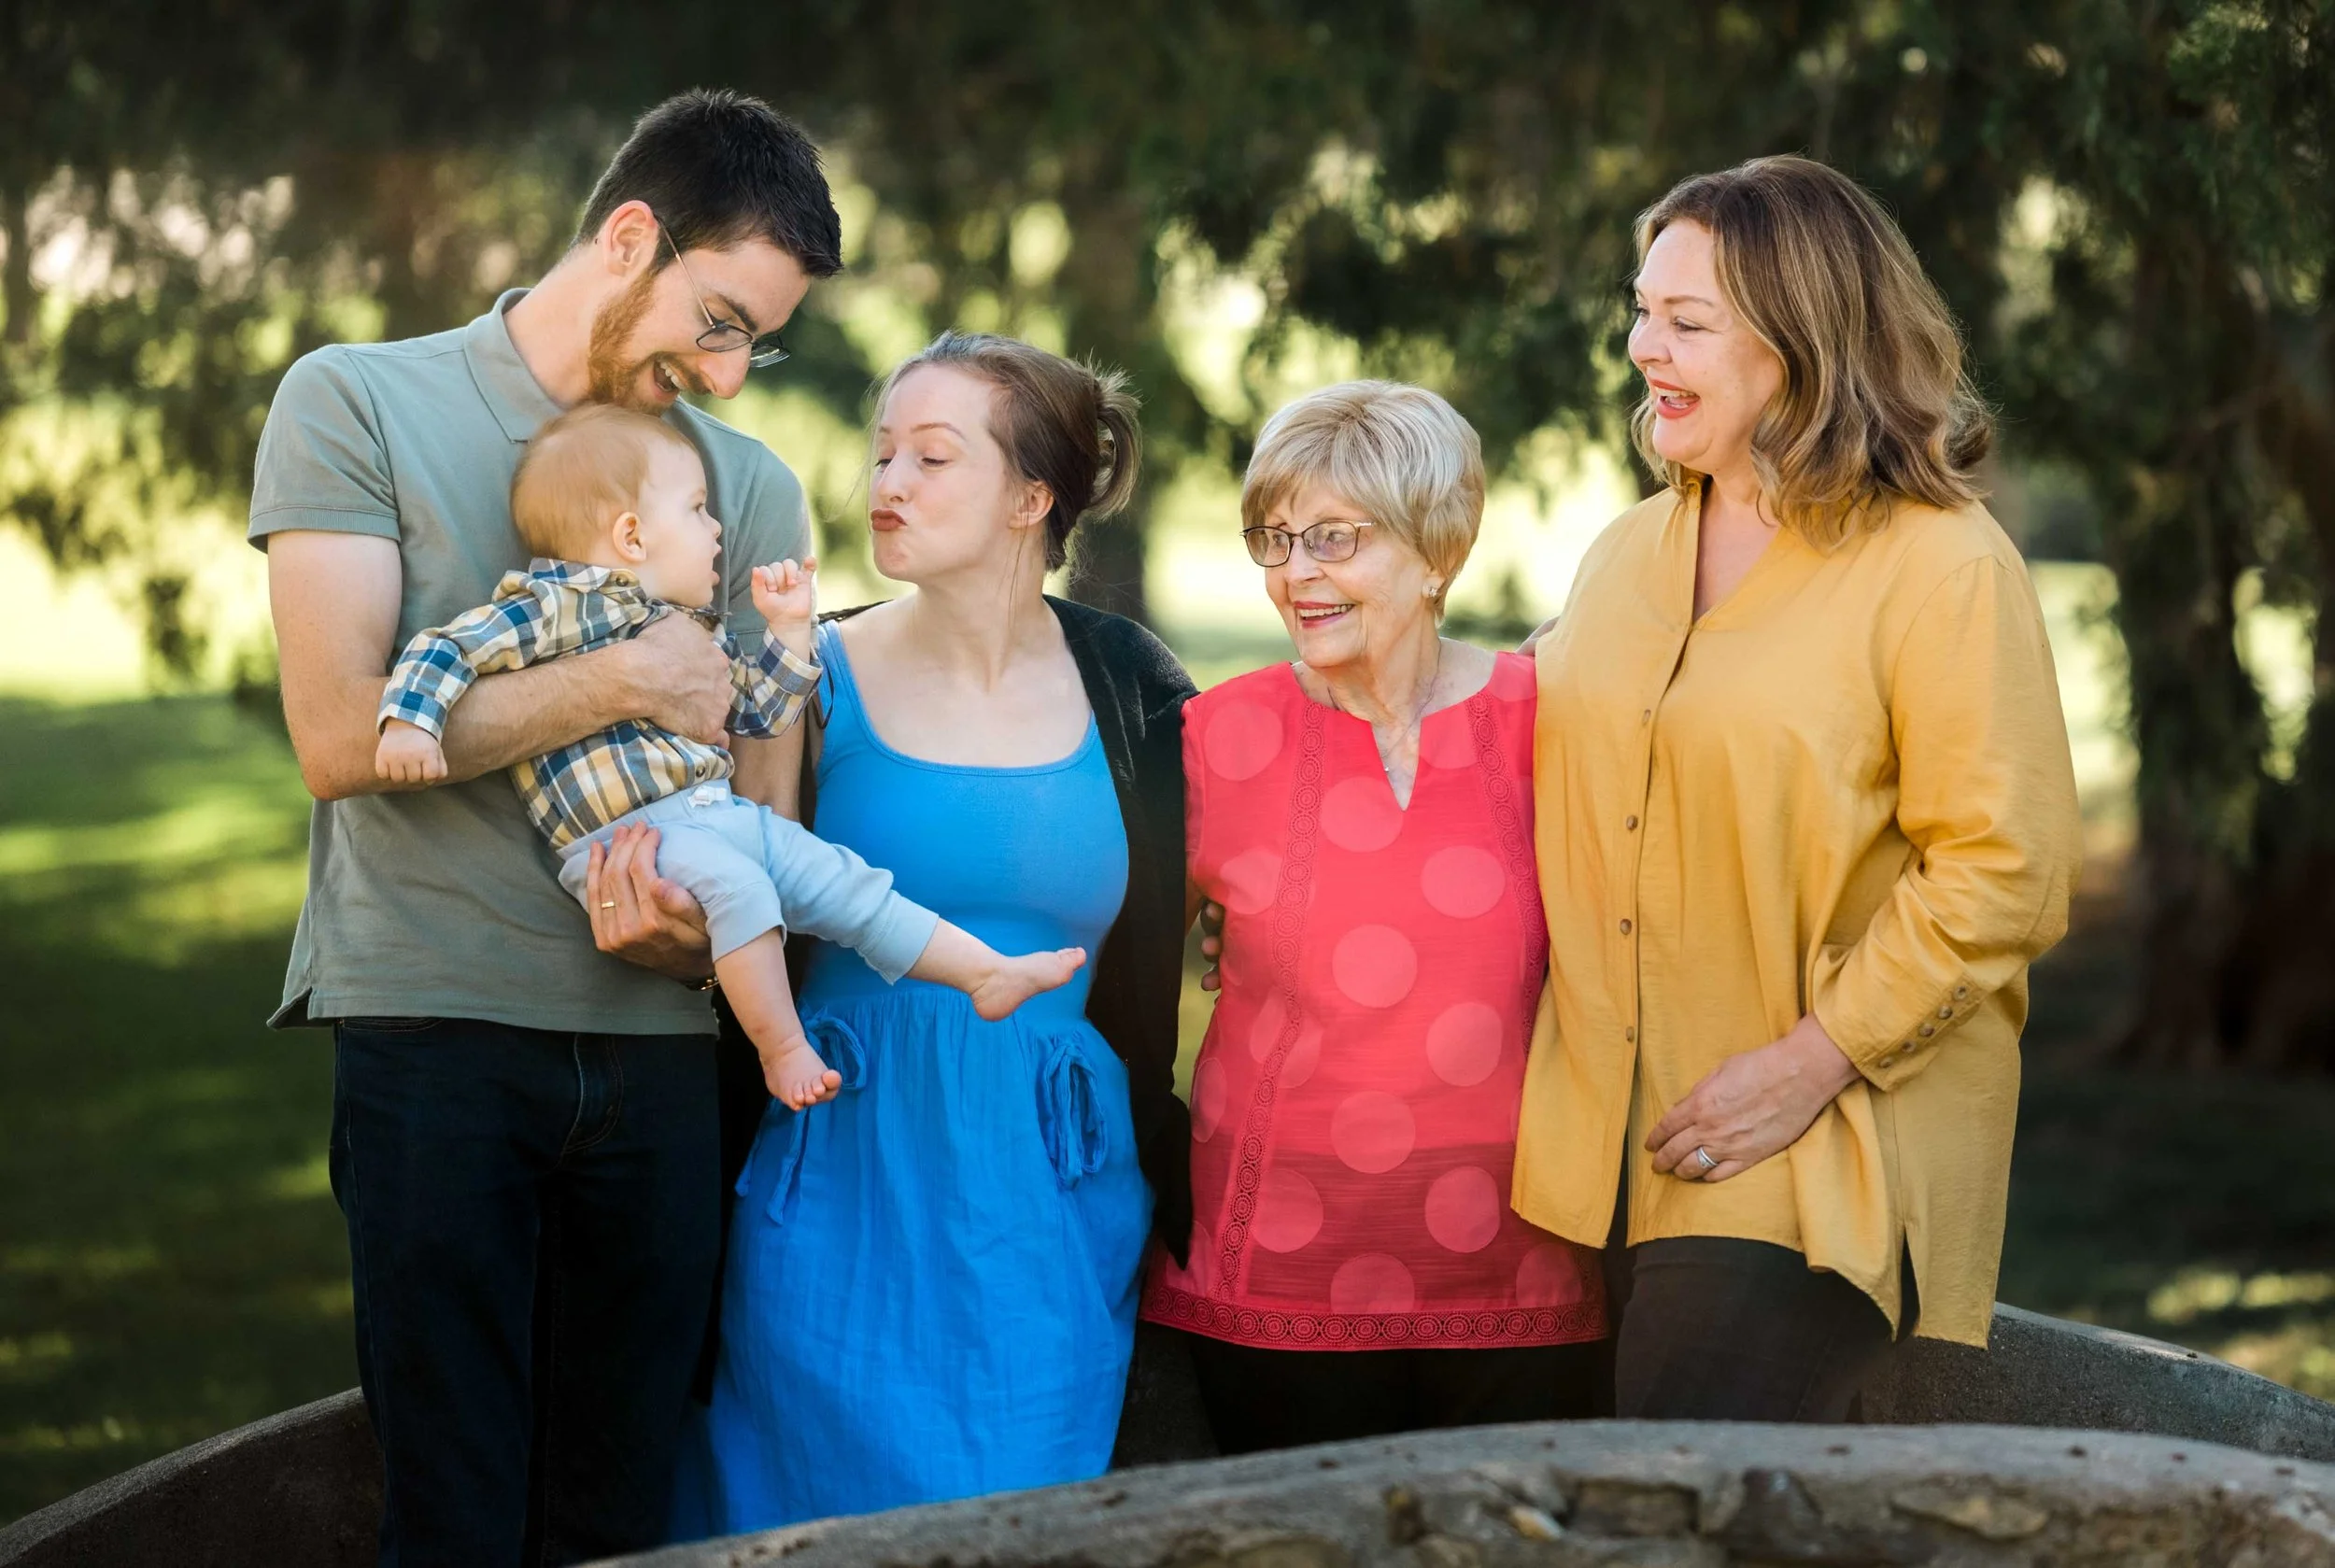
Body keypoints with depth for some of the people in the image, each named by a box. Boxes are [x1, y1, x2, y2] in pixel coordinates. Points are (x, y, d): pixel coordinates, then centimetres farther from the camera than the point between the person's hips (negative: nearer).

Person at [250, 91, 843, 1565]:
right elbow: (341, 735, -9)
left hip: (659, 1044, 4)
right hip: (433, 1018, -3)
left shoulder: (754, 486, 14)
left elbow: (763, 800, 10)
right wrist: (619, 684, -12)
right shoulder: (358, 405, 2)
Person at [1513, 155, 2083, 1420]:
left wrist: (1814, 1060, -17)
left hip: (1820, 1163, -6)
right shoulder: (1629, 554, 15)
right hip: (1616, 1152, 7)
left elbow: (2005, 875, -13)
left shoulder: (1945, 568, -8)